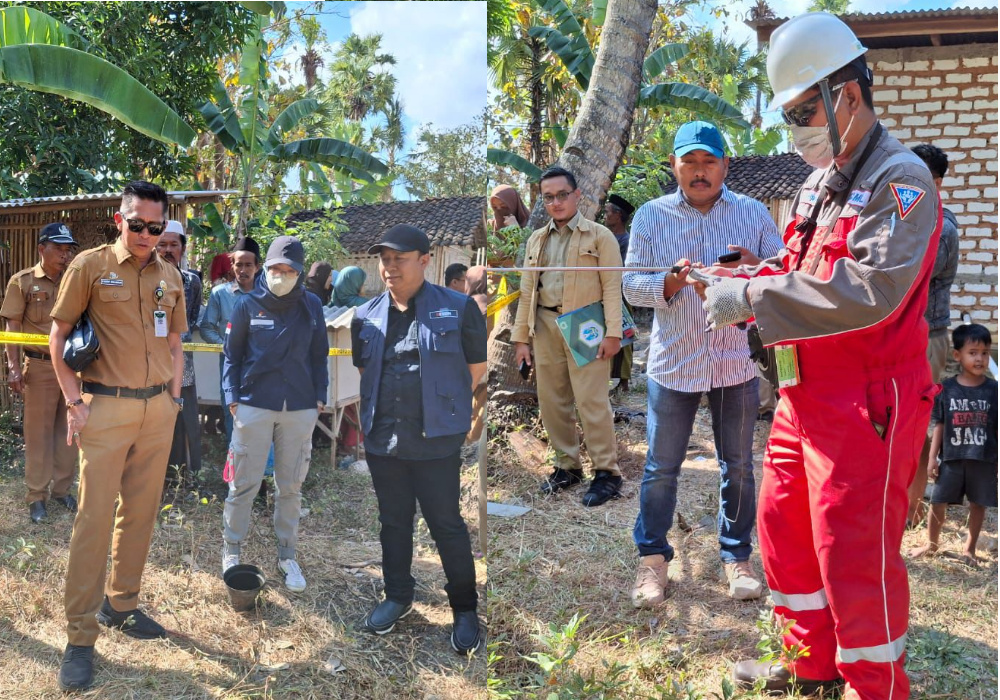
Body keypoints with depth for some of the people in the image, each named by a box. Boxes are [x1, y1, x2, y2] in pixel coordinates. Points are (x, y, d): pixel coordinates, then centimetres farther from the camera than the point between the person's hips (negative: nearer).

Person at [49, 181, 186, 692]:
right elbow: (58, 335, -2)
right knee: (94, 516, -4)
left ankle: (121, 604, 29)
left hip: (158, 409, 5)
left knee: (140, 511, 12)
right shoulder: (90, 265, -4)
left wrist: (174, 397, 9)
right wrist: (74, 402, -8)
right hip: (107, 407, -5)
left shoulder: (170, 276, 10)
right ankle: (80, 636, 6)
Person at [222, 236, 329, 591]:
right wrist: (232, 397, -2)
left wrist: (319, 396, 6)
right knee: (244, 484, 3)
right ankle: (231, 551, 19)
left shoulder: (311, 306, 6)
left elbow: (319, 355, 12)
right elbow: (232, 354, 5)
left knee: (291, 486, 10)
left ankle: (287, 555, 22)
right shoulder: (248, 304, 1)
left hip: (300, 408, 2)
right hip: (254, 405, -2)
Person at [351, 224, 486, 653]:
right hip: (381, 439, 5)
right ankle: (398, 596, 35)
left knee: (446, 525, 5)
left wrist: (441, 405, 7)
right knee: (393, 521, 17)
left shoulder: (457, 309, -6)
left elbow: (476, 369, 0)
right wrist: (379, 411, 14)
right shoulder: (366, 316, 7)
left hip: (435, 441, -4)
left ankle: (465, 609, 20)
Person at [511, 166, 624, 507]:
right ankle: (567, 466, 22)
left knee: (591, 401, -6)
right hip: (545, 328, 5)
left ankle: (607, 472, 4)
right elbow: (527, 291, 15)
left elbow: (612, 286, -5)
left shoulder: (599, 236, 1)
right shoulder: (536, 240, 16)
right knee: (552, 401, 9)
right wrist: (521, 337, 11)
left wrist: (613, 333, -13)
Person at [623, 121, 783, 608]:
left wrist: (756, 269, -18)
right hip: (673, 363, -1)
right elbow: (631, 285, -2)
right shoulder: (650, 216, 1)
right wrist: (671, 282, -21)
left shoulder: (754, 213, 4)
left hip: (737, 362, 2)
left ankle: (736, 557, 28)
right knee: (661, 467, 6)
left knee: (738, 466, 12)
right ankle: (652, 559, 22)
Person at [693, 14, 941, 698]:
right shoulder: (820, 184, 15)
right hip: (804, 397, 9)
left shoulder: (901, 179, -13)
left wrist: (751, 295, -24)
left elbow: (866, 292, -26)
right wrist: (742, 279, 0)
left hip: (865, 404, -9)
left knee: (855, 556, 0)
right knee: (785, 529, 17)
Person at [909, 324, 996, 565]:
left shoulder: (993, 390, -4)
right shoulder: (946, 389, -3)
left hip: (984, 460, 0)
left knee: (978, 504, 11)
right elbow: (939, 426, 1)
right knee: (938, 502, 6)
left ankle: (970, 548, 30)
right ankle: (931, 543, 27)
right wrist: (933, 457, 0)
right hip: (951, 458, 0)